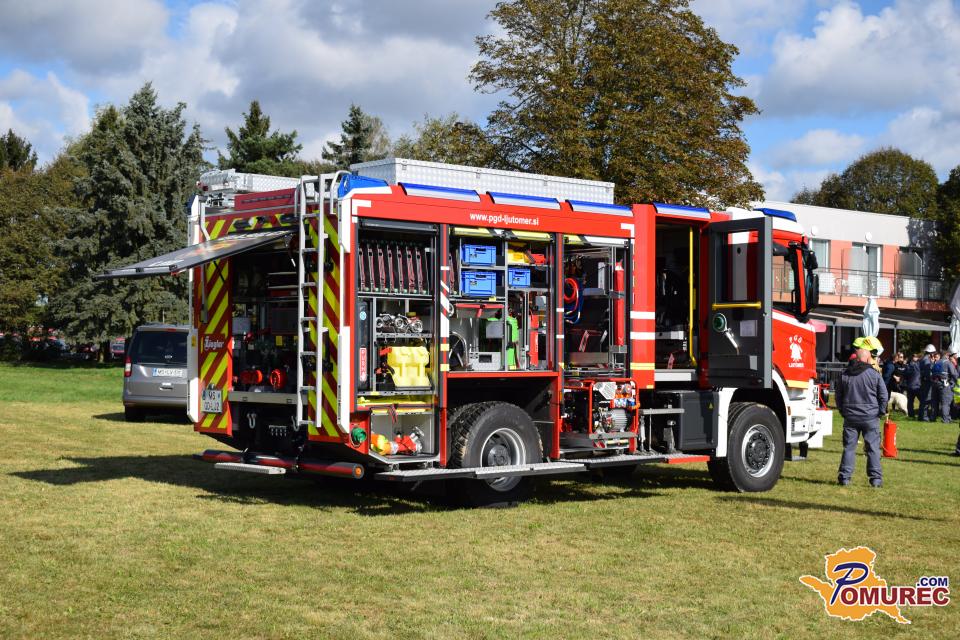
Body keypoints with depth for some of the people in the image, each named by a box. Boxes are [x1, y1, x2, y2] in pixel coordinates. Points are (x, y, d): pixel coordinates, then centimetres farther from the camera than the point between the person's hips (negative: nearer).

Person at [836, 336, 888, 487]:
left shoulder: (845, 374, 2)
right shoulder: (874, 374, -7)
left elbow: (838, 395, 9)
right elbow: (883, 395, -3)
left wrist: (843, 411, 19)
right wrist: (880, 412, 10)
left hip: (850, 417, 2)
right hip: (870, 417, -2)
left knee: (849, 447, 7)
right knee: (873, 448, 3)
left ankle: (844, 477, 5)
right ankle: (876, 478, 3)